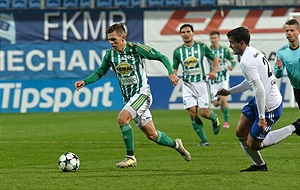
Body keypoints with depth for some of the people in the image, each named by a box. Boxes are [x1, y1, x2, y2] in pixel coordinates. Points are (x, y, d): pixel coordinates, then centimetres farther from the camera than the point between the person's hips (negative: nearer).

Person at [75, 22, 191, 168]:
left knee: (122, 118, -27)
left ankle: (130, 157, -18)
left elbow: (161, 57, -5)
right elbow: (100, 72, 13)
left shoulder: (137, 49, -13)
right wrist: (85, 82, -3)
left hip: (142, 93, -6)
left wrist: (171, 73, -19)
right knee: (151, 135, 9)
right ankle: (176, 145, 36)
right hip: (128, 98, 6)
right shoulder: (110, 54, 2)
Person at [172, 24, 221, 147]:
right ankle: (204, 140, 1)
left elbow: (214, 58, 12)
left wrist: (214, 71, -5)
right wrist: (174, 75, -10)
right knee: (192, 112, -10)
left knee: (204, 112, -8)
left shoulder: (202, 47, 0)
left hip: (201, 83, -1)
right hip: (187, 85, 1)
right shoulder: (178, 51, 4)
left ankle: (215, 118, 30)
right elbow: (174, 68, 12)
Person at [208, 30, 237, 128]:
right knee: (215, 103, -2)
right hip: (213, 79, 1)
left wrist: (231, 66, -17)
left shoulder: (225, 50, -4)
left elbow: (233, 60, 6)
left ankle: (226, 121, -6)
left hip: (223, 77, -1)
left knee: (223, 98, -17)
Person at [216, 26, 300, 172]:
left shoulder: (246, 61, -23)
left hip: (269, 107, -10)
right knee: (240, 133, 14)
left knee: (252, 145, 1)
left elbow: (259, 89, -28)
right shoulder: (254, 52, 8)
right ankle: (259, 165, 25)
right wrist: (229, 92, 24)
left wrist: (262, 117, -26)